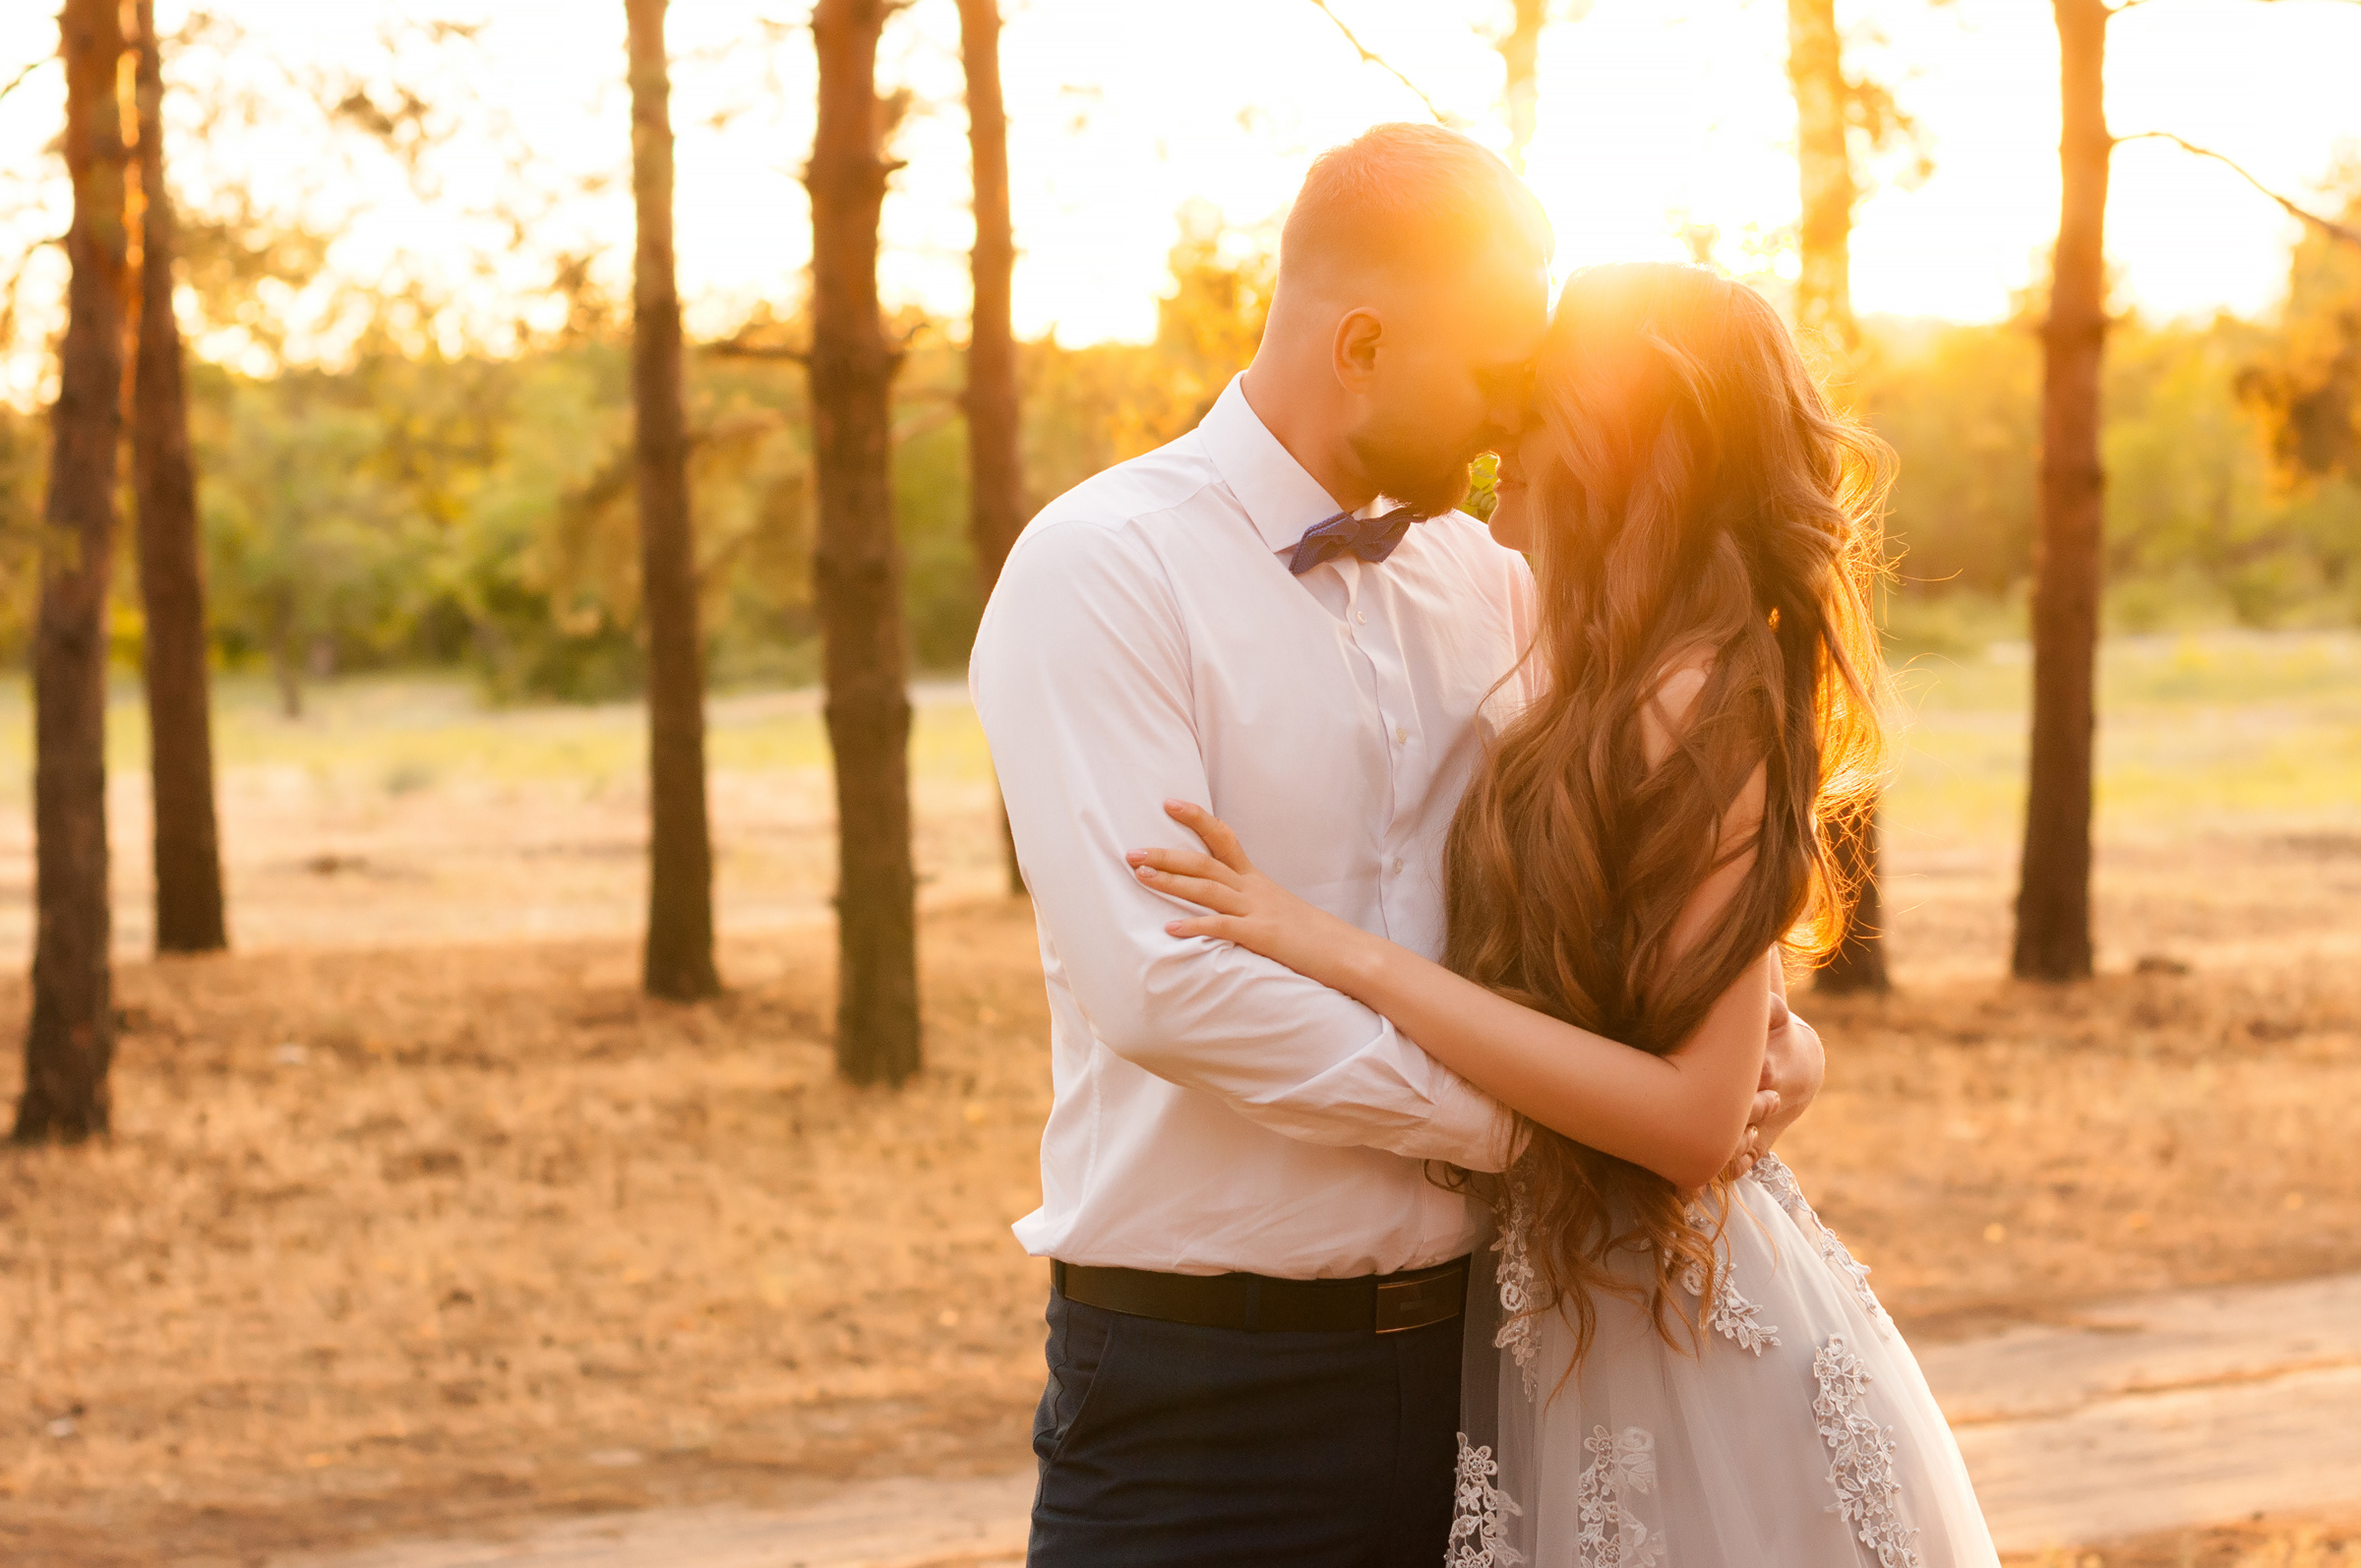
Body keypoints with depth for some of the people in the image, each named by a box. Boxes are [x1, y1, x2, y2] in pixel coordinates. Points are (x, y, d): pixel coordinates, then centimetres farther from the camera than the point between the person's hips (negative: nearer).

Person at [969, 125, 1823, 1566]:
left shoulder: (1488, 582, 9)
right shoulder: (1100, 572, -10)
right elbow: (1158, 981, -20)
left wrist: (1757, 1029, 1)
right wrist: (1515, 1117, -15)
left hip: (1459, 1343, 6)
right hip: (1202, 1385, -5)